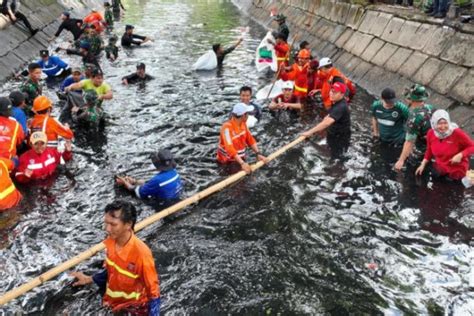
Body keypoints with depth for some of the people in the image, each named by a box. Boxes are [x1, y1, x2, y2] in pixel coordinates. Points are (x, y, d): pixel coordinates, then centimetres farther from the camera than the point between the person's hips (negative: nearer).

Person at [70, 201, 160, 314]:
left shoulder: (141, 253, -31)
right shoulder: (110, 242, -12)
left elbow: (153, 291, -20)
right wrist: (89, 279, 6)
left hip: (135, 307, -5)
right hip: (113, 302, 6)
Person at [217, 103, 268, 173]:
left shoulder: (243, 124, -1)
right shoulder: (227, 127, -27)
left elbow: (250, 139, 2)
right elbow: (230, 148, -36)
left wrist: (258, 154, -11)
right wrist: (242, 163, -43)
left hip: (241, 158, 7)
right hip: (228, 162, -7)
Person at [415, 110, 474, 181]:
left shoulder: (457, 133, -25)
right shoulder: (431, 133, -11)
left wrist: (460, 155, -27)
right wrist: (423, 165, 0)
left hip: (457, 171, -4)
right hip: (439, 168, 4)